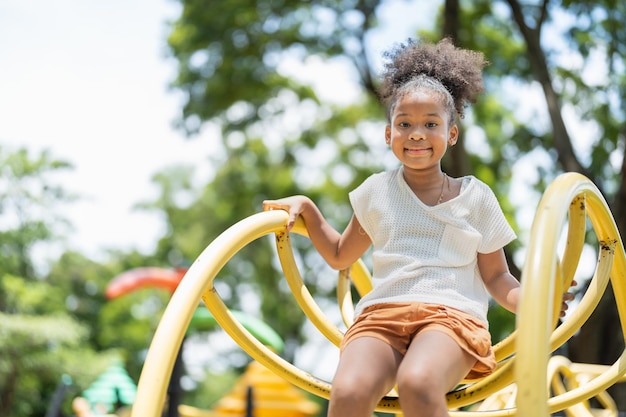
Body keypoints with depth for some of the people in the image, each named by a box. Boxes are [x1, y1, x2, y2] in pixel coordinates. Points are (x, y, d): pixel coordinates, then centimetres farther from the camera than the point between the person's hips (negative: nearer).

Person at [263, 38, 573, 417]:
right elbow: (340, 257, 32)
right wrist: (307, 209, 17)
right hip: (381, 314, 2)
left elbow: (496, 276, 17)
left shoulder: (476, 197, 15)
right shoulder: (376, 191, 20)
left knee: (417, 383, -38)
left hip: (452, 314, -2)